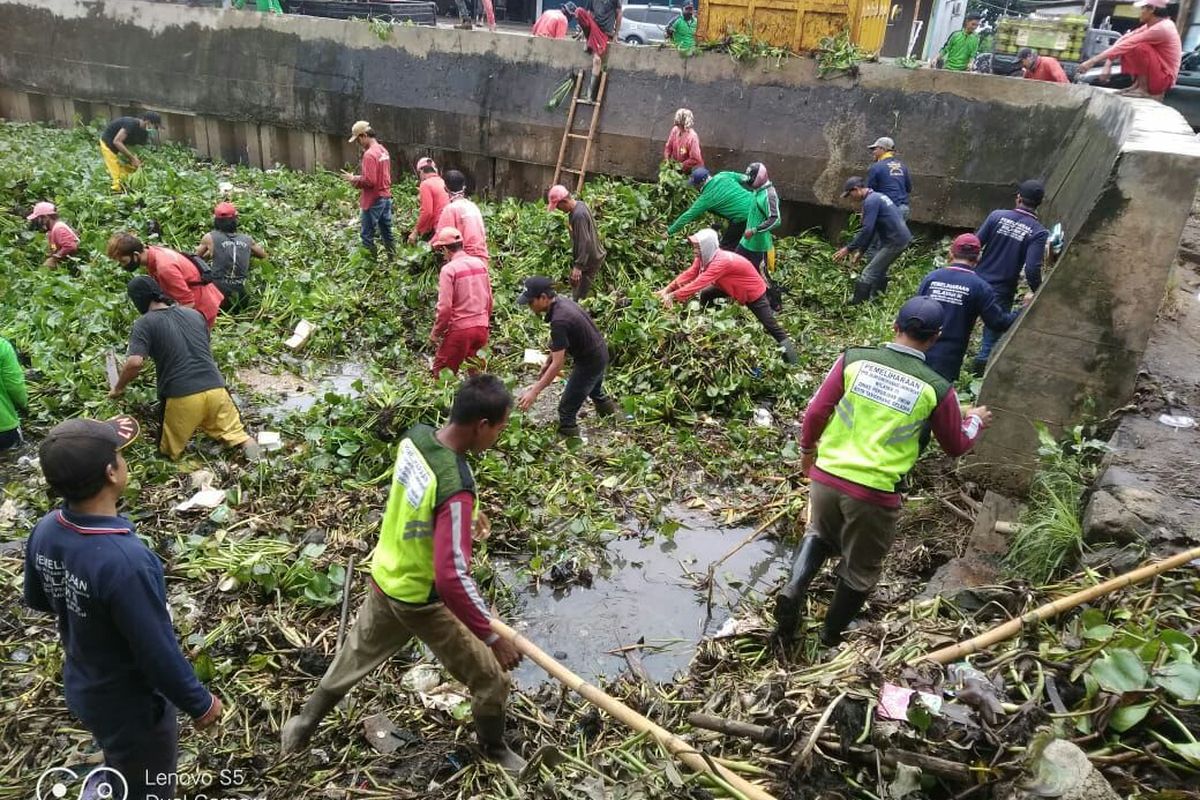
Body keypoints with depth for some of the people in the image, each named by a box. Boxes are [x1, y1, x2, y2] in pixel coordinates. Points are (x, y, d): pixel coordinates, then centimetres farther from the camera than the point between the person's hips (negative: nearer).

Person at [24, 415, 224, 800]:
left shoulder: (45, 530, -15)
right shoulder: (125, 560, -40)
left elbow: (36, 599, 6)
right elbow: (158, 652, -29)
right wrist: (199, 703, -13)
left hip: (82, 690, 6)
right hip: (132, 706, -6)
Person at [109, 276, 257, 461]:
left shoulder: (144, 323, 0)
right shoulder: (194, 313, 16)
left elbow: (135, 362, -13)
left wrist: (118, 388, 4)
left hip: (181, 397, -3)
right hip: (215, 388, 3)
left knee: (168, 452, 18)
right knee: (233, 432, 17)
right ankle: (244, 442, -10)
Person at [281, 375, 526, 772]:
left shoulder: (414, 437, -11)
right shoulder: (456, 488, -36)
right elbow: (451, 578, -37)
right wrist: (492, 635, -29)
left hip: (384, 577, 8)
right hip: (421, 601, -7)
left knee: (353, 657, 31)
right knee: (489, 677, 15)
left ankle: (302, 727, 52)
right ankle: (493, 747, 39)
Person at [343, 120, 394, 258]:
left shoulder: (369, 154, -18)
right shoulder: (383, 150, 10)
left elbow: (369, 181, -23)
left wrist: (354, 179, -8)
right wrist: (359, 178, 13)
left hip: (373, 200, -9)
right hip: (386, 197, 9)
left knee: (368, 236, 0)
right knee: (387, 233, 14)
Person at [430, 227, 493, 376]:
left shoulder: (448, 269, -12)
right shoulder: (480, 263, 5)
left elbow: (445, 307, -15)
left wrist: (435, 332, -2)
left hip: (460, 329, -6)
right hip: (482, 327, 6)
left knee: (442, 371, 9)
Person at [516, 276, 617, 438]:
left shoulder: (559, 320, -34)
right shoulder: (562, 302, -6)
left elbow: (558, 364, -33)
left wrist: (534, 392, -31)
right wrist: (547, 362, 14)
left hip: (589, 362, -10)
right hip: (599, 353, 10)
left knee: (567, 409, 1)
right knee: (595, 392, 36)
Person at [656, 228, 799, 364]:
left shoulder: (721, 262, -39)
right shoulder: (704, 258, -12)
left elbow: (699, 283, -43)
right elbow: (689, 274, -12)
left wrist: (673, 296, -43)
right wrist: (668, 289, -23)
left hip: (753, 292, -9)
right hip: (734, 288, 9)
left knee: (771, 327, -5)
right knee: (705, 295, 6)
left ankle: (793, 364, 3)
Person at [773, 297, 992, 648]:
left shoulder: (855, 359, -4)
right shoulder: (936, 389, -5)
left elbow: (815, 413, -1)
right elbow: (956, 446, 10)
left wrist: (807, 450, 18)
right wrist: (975, 420, 31)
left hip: (826, 476, 2)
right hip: (874, 493, -2)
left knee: (820, 533, 31)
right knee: (860, 570, 21)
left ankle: (794, 588, 7)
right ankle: (830, 638, 37)